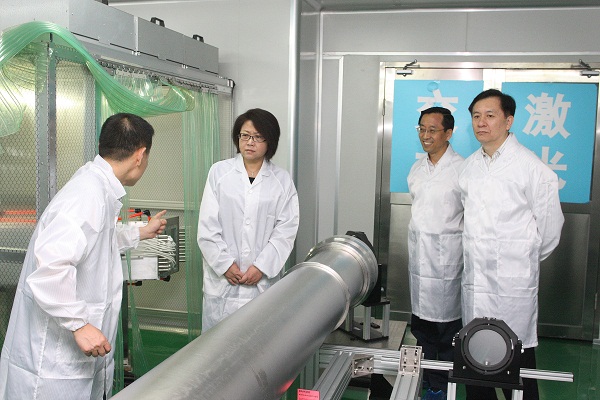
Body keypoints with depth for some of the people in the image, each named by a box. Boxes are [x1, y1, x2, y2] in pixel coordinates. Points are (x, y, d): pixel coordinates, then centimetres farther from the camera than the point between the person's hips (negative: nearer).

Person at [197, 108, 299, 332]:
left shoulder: (282, 181, 5)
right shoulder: (219, 172, 3)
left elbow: (286, 231, 0)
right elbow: (207, 225, 0)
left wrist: (262, 266, -9)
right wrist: (225, 264, -7)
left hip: (263, 281, 0)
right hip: (222, 279, 0)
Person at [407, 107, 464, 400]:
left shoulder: (462, 169, -11)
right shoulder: (416, 169, 11)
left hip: (446, 259, -6)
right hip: (418, 257, 7)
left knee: (446, 327, 3)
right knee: (421, 324, 14)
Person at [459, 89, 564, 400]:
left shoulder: (531, 167, -9)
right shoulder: (470, 166, 11)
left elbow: (550, 226, -3)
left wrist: (524, 259, 9)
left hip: (513, 283, -6)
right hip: (474, 278, 6)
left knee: (517, 360, 0)